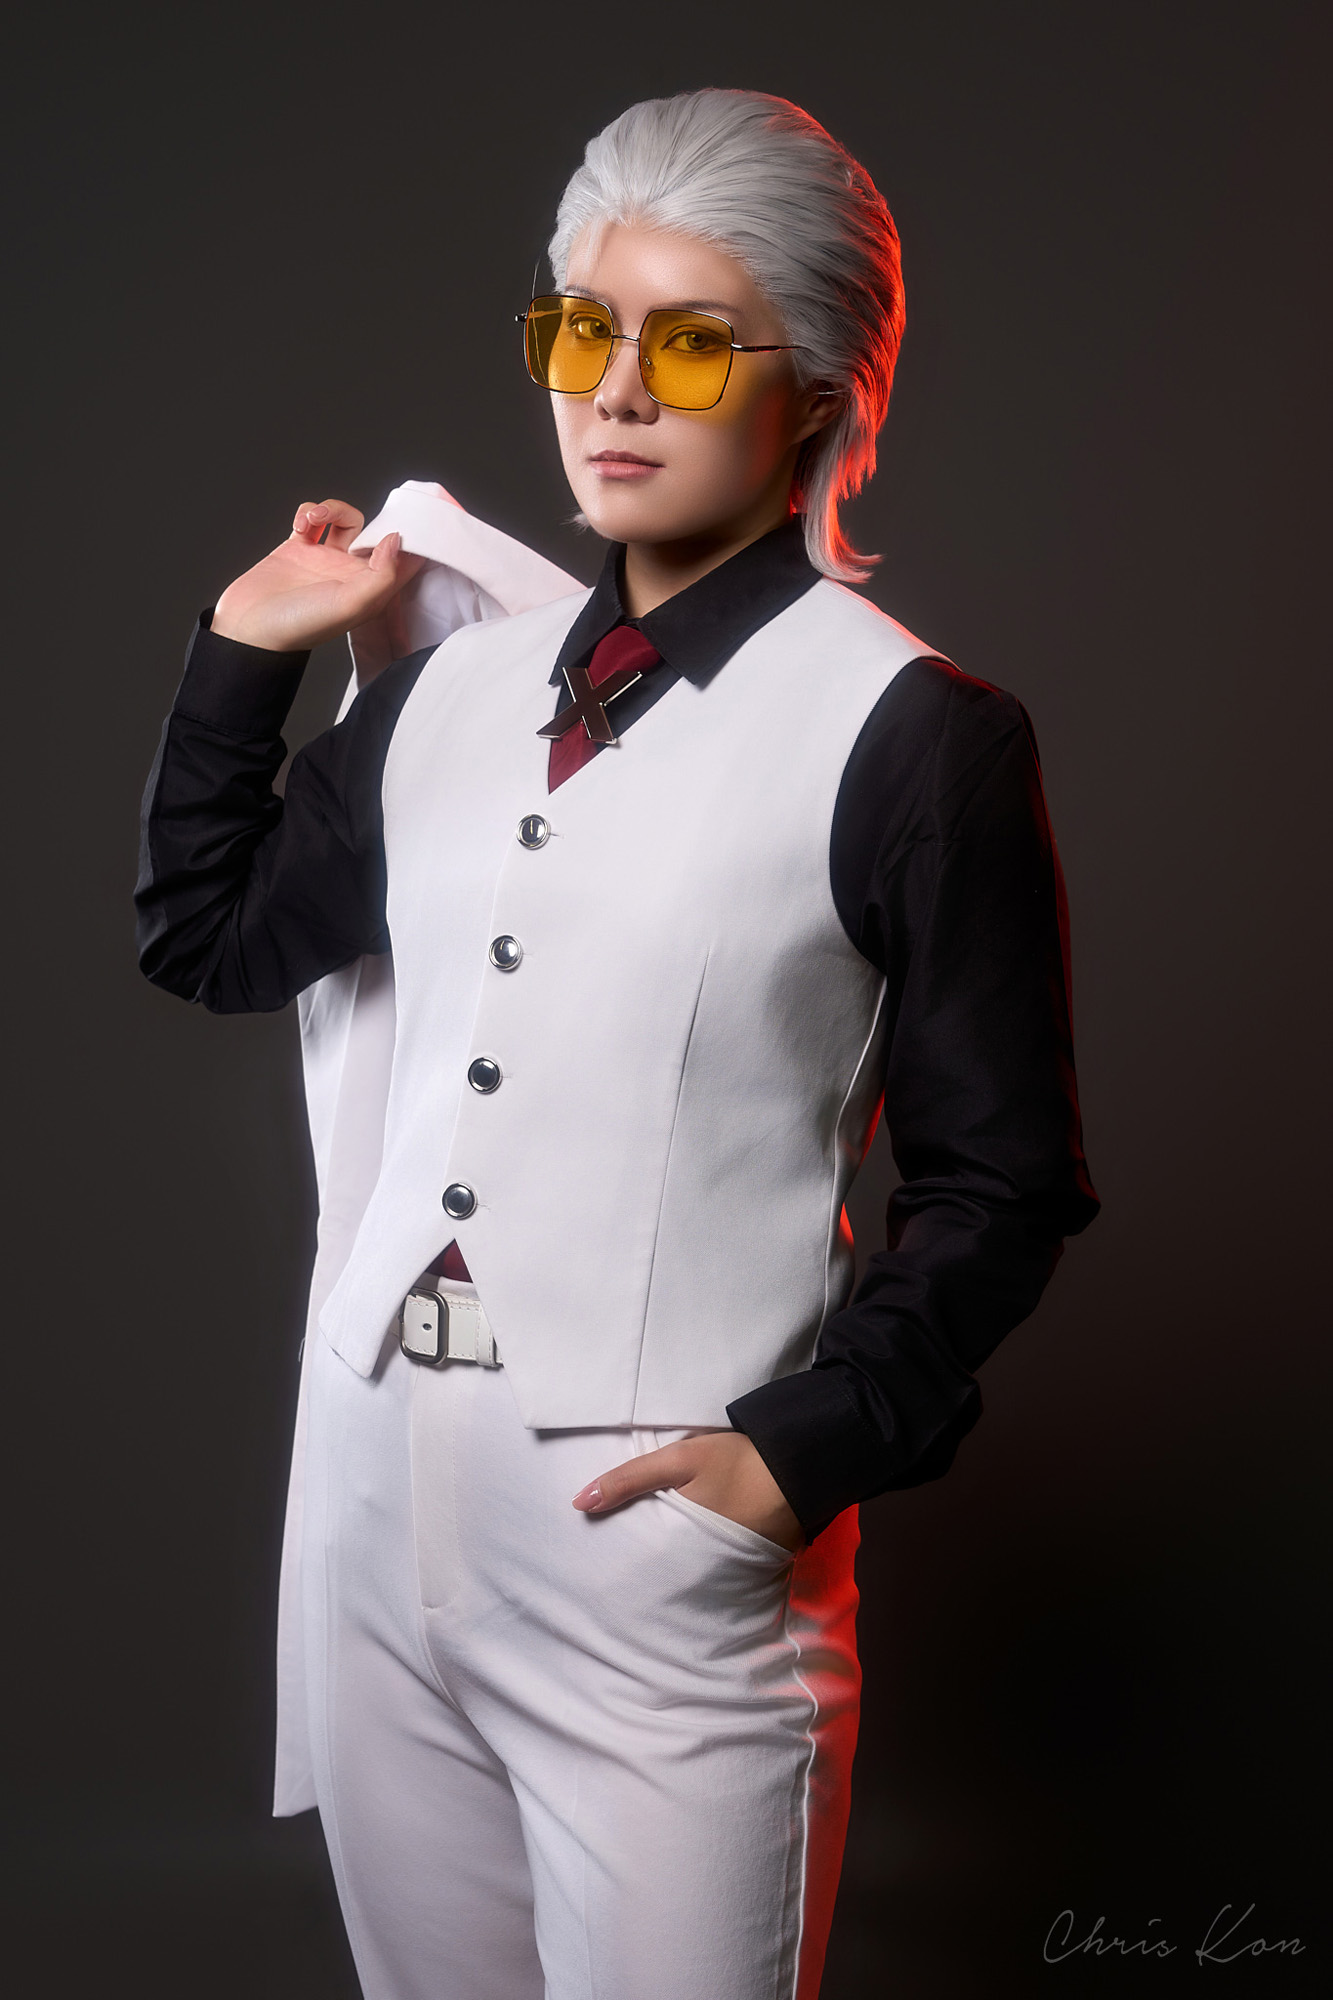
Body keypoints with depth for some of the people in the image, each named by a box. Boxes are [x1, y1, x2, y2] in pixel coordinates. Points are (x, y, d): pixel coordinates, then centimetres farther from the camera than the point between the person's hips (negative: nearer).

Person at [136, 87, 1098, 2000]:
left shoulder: (911, 732, -8)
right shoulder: (459, 680, 9)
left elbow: (999, 1185, -6)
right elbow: (213, 942, 19)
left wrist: (806, 1449, -15)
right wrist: (245, 651, 12)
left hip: (664, 1535, -5)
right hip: (377, 1484, 5)